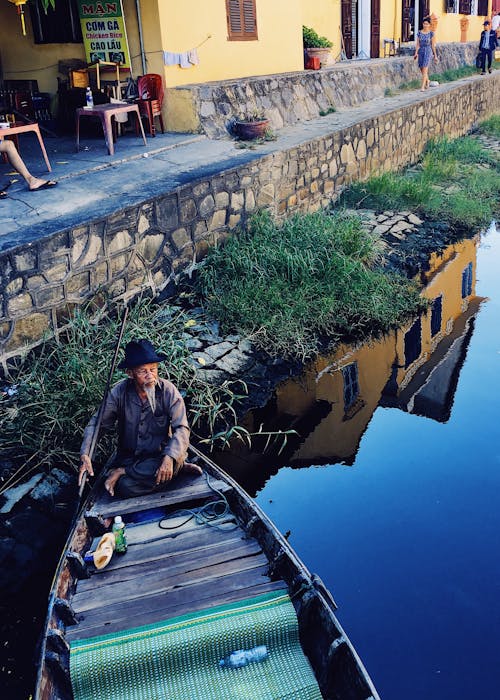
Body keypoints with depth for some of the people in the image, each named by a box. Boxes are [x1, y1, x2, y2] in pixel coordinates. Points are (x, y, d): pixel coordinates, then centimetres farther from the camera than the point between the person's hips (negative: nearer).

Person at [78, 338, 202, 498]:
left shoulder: (168, 390, -13)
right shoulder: (119, 392, -10)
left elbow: (181, 428, -18)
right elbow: (96, 423, -2)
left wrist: (169, 458, -35)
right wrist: (85, 456, -16)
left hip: (159, 454, -1)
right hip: (128, 457, 2)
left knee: (177, 456, -35)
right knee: (125, 488, -27)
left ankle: (121, 472, -13)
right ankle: (178, 467, -8)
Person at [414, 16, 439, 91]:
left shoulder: (431, 33, -1)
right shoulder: (419, 33, 5)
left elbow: (433, 45, 1)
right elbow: (417, 44, 5)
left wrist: (435, 55, 2)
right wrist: (416, 53, -8)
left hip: (428, 52, -4)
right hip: (421, 51, 4)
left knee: (424, 69, -14)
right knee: (422, 69, 10)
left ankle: (422, 86, -15)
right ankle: (427, 81, 38)